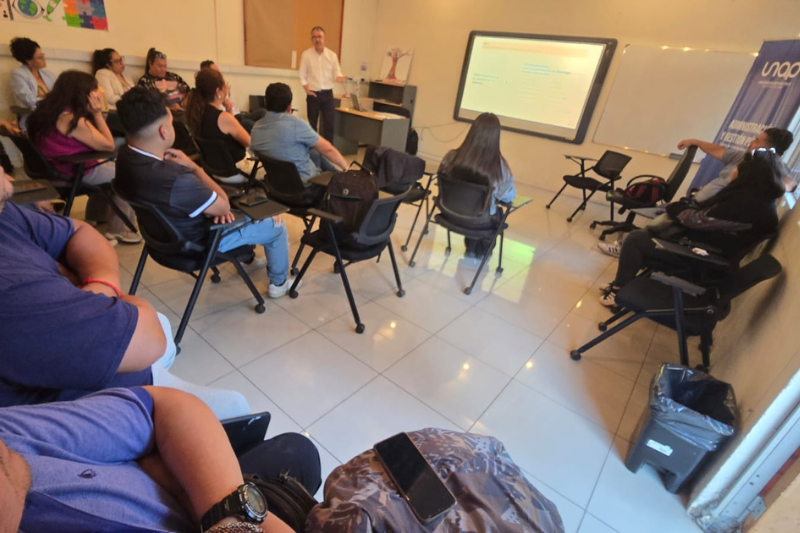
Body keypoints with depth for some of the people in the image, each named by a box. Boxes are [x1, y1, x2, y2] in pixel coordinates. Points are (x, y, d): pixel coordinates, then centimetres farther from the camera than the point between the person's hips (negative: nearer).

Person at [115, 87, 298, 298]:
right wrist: (193, 167, -16)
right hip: (197, 241, -8)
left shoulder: (126, 156, -12)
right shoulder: (173, 180, -41)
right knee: (276, 225, 8)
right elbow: (223, 207, -25)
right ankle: (279, 283, 30)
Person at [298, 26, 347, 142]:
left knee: (329, 123, -3)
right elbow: (302, 75, 2)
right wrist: (307, 89, -10)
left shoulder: (332, 55, 4)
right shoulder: (306, 55, 0)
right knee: (312, 123, 6)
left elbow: (337, 72, 3)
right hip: (313, 94, -1)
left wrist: (339, 77, -20)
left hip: (328, 93, 1)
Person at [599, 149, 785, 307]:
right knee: (644, 234, 13)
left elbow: (700, 220, -22)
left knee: (634, 240, -10)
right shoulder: (760, 196, 7)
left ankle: (619, 292, 3)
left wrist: (677, 210, -6)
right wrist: (685, 208, -5)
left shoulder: (747, 202, -25)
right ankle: (622, 284, 17)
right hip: (703, 248, 10)